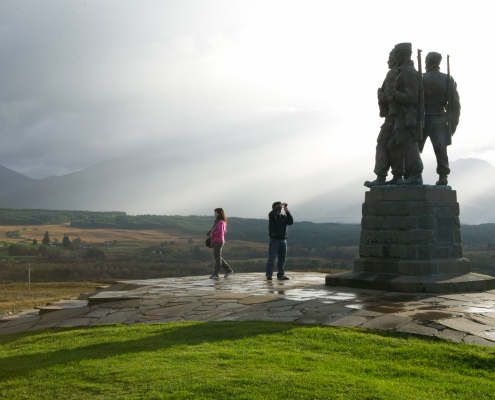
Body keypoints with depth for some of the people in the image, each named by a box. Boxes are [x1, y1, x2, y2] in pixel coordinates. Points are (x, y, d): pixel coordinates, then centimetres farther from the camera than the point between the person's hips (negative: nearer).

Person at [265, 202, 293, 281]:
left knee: (282, 259, 7)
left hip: (283, 240, 5)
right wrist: (280, 206, -13)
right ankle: (269, 275, -8)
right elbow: (272, 213, -23)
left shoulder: (284, 217, 14)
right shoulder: (272, 216, 1)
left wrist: (287, 211, -8)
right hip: (274, 239, -5)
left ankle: (281, 275, 13)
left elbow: (291, 222, -2)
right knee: (271, 259, -9)